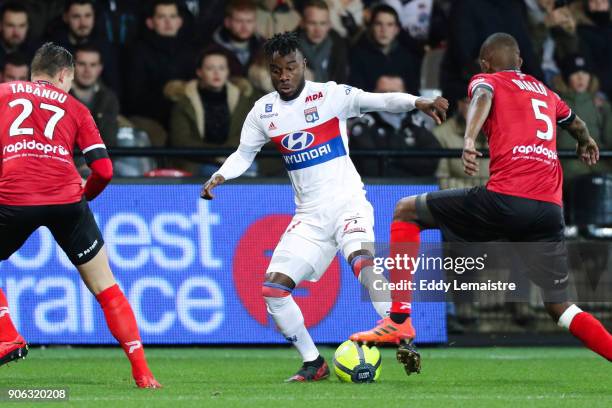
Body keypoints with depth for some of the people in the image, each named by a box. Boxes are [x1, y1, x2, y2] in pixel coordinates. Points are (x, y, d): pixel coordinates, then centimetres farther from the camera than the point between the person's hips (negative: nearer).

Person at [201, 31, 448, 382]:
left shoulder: (330, 95, -6)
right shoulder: (263, 112, 7)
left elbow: (379, 101, -19)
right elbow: (243, 154, 18)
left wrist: (417, 102, -37)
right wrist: (218, 177, -1)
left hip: (347, 202, -5)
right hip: (309, 215, 5)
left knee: (362, 260, -34)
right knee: (272, 289, -5)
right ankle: (314, 363, 9)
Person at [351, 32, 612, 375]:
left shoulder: (487, 80, 14)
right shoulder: (545, 93, 28)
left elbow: (483, 97, -12)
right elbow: (576, 124, 49)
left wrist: (470, 140, -30)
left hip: (505, 198, -5)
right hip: (550, 210, 5)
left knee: (406, 210, 13)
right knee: (559, 306, 13)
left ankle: (398, 322, 2)